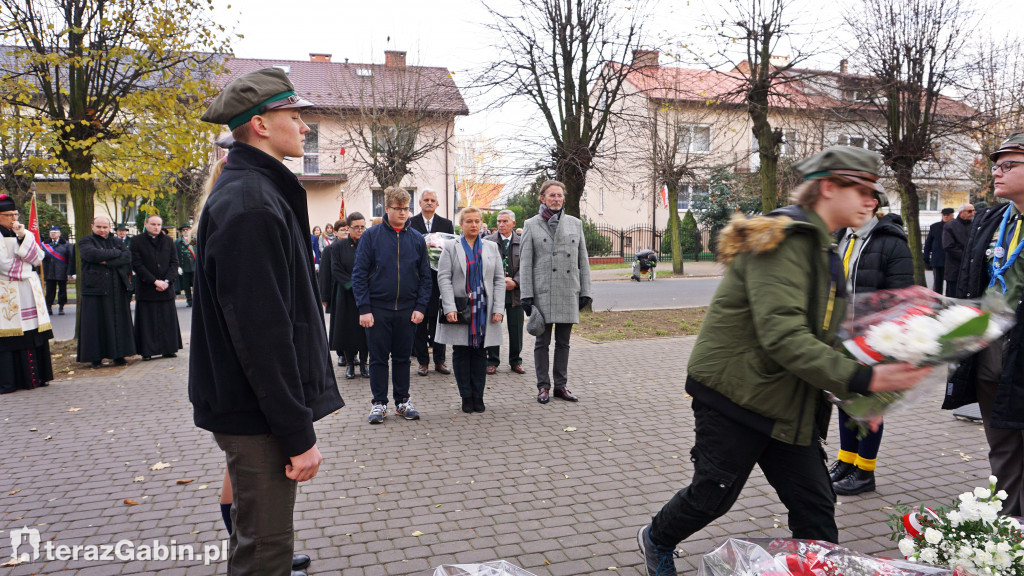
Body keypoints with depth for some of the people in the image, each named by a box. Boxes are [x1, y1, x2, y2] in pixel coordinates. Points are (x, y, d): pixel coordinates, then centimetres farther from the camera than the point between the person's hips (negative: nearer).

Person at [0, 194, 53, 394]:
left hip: (29, 290, 5)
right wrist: (24, 270, -1)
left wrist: (23, 237, -7)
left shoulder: (24, 234, 14)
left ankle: (37, 376, 11)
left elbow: (37, 258, 1)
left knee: (35, 335, 4)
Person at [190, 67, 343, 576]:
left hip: (248, 405, 10)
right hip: (257, 416, -10)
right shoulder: (250, 204, -20)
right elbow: (262, 333, -25)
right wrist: (298, 433, -21)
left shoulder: (257, 191, 14)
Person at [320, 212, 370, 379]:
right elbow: (336, 271, -4)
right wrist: (353, 285, -14)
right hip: (346, 297, -1)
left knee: (365, 329, 2)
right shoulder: (338, 247, 2)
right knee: (347, 328, 3)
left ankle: (363, 363, 12)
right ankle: (349, 364, 13)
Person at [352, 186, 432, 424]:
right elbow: (359, 274, -4)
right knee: (378, 358, 6)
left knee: (403, 358, 11)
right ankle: (379, 403, 17)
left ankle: (403, 401, 23)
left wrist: (420, 306, -3)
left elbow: (424, 276, 7)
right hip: (378, 309, -2)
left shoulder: (417, 239, 5)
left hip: (407, 310, 2)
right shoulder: (371, 236, -3)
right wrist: (364, 308, -11)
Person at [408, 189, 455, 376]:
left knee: (439, 321, 7)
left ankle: (439, 360, 16)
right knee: (420, 322, 5)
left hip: (439, 279, 1)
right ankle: (423, 361, 14)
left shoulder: (446, 224, 8)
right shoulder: (410, 223, 3)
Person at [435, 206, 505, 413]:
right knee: (461, 353, 2)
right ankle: (466, 397, 12)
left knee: (480, 352, 5)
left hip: (483, 309, 2)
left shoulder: (491, 247, 11)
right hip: (459, 309, -2)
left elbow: (499, 280, 8)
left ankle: (478, 397, 14)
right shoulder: (450, 247, 3)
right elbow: (443, 278, -3)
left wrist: (498, 309, -2)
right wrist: (449, 308, -13)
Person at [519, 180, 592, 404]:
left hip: (569, 292, 3)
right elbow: (525, 263, -1)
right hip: (543, 292, -3)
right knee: (542, 341, 3)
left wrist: (585, 291, 5)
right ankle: (543, 386, 12)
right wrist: (526, 295, -8)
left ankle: (561, 385, 17)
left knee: (563, 342, 9)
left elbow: (583, 260, 11)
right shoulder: (532, 225, 2)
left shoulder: (575, 223, 10)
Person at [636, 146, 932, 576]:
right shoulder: (782, 240, -20)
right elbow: (782, 335, -31)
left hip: (786, 403, 9)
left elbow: (821, 334, 16)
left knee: (815, 504, 7)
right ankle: (656, 539, 35)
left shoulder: (821, 249, 13)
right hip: (734, 394, -9)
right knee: (713, 495, 8)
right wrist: (861, 380, -34)